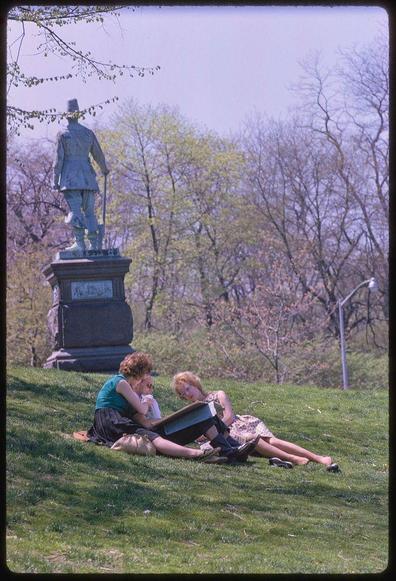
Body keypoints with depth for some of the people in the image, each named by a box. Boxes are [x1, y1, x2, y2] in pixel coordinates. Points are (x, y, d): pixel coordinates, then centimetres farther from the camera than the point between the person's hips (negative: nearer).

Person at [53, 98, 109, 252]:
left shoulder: (62, 134, -2)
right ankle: (95, 245, 2)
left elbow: (59, 159, -6)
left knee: (75, 210, -8)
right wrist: (104, 169, 34)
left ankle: (80, 243, -19)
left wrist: (55, 180, -3)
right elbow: (98, 155, 15)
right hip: (87, 177, 3)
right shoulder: (88, 133, 8)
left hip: (70, 177, -3)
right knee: (89, 211, 7)